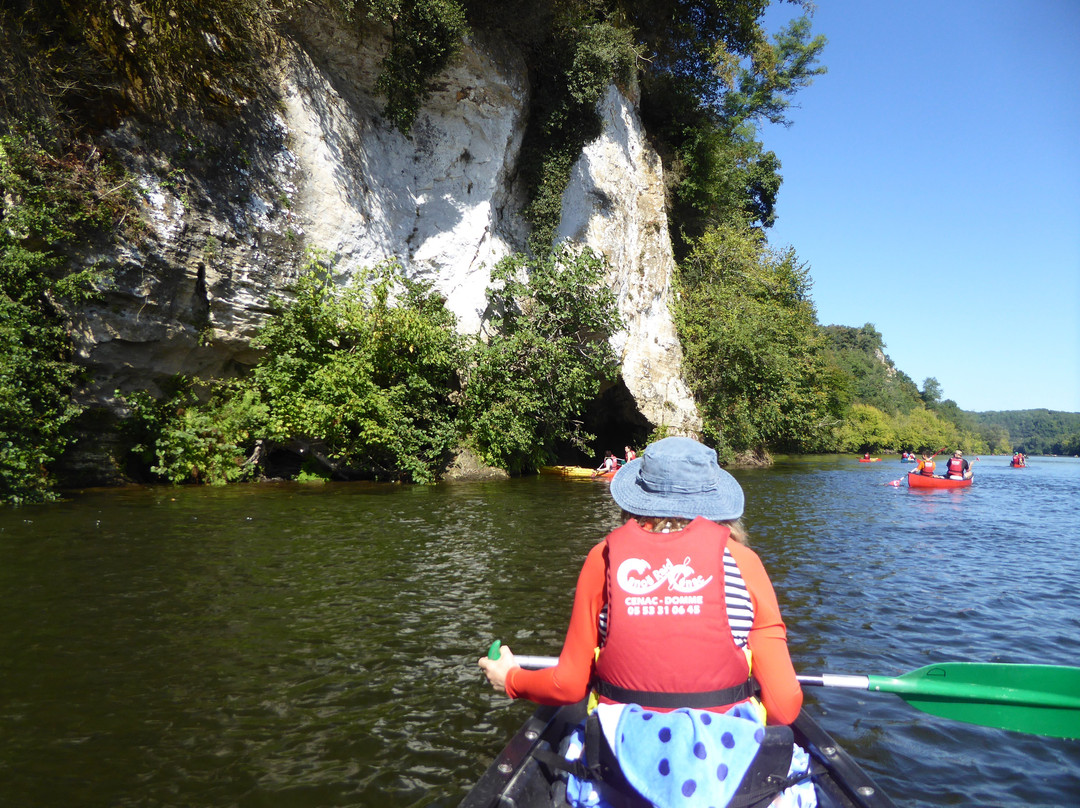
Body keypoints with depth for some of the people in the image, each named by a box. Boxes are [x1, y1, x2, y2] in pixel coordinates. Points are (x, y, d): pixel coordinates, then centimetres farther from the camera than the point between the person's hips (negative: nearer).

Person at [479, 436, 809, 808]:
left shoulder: (603, 558, -3)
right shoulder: (740, 561, -5)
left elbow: (569, 685, 1)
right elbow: (785, 704, -7)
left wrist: (510, 679, 22)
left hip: (623, 770, 2)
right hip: (732, 769, -1)